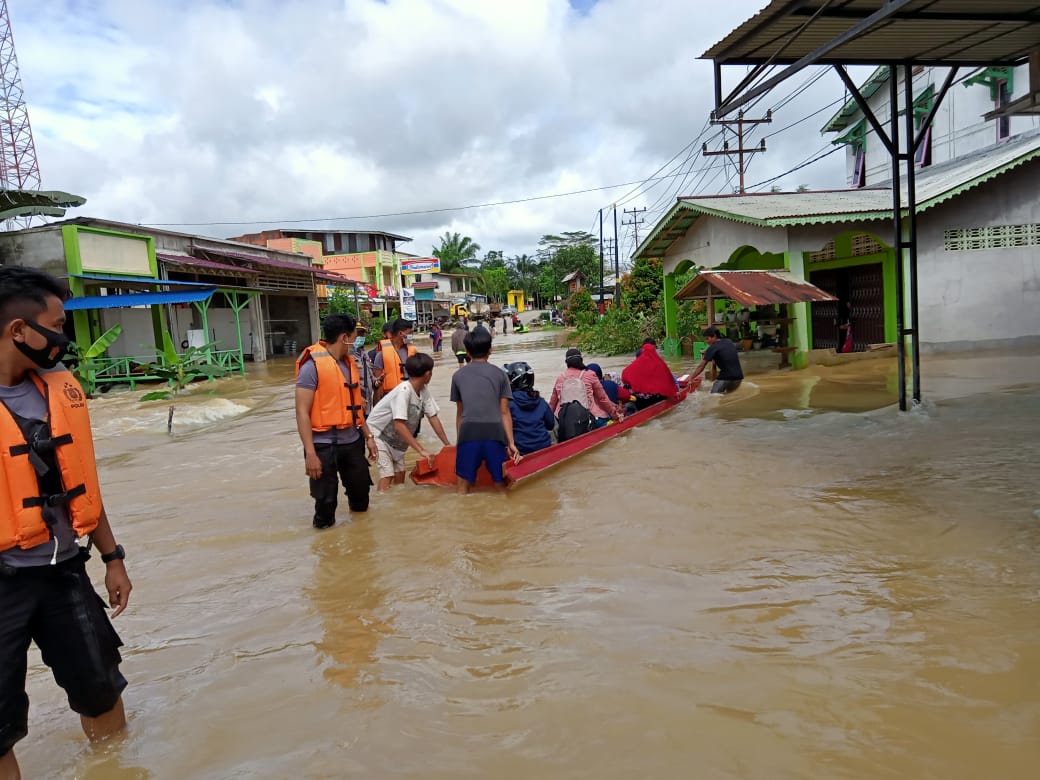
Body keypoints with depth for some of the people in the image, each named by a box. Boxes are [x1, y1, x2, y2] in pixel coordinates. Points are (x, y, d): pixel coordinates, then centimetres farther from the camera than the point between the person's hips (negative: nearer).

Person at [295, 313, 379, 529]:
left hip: (352, 441, 7)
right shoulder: (312, 365, -14)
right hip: (325, 444, -7)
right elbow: (302, 412, -16)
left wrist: (368, 436, 15)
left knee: (360, 491, 17)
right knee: (326, 500, 4)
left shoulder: (349, 362, 10)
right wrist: (310, 452, -20)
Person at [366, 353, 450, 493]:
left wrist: (447, 445, -6)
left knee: (400, 473, 7)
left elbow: (433, 417, -2)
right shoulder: (404, 391, -31)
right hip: (377, 432, -8)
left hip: (395, 437, 8)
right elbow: (399, 425, -36)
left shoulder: (424, 391, -8)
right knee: (387, 474, -16)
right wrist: (421, 450, -37)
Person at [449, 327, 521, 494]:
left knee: (464, 485, 10)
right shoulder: (500, 374, 8)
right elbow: (505, 412, 4)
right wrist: (511, 443, 3)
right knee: (501, 484, 10)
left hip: (468, 432, 1)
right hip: (495, 432, -1)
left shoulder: (458, 376, 13)